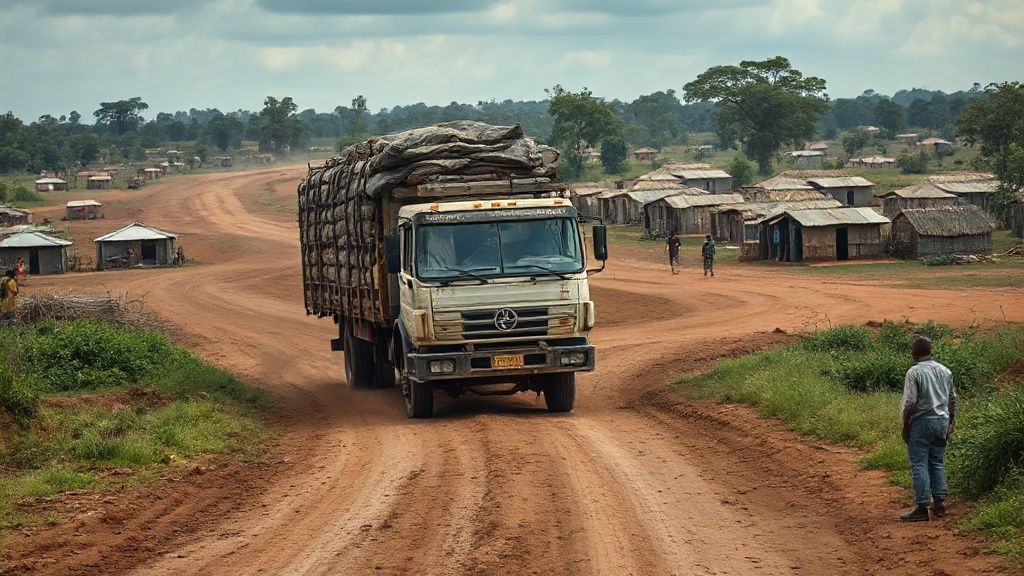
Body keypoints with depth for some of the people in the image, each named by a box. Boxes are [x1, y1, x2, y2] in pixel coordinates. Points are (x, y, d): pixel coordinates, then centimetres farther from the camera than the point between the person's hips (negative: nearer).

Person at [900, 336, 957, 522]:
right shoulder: (945, 371, 8)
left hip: (921, 423, -6)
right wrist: (950, 423, 21)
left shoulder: (914, 373, -12)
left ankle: (922, 508, -5)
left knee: (919, 465, -3)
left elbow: (910, 403, -15)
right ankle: (939, 503, 16)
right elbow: (952, 399, 13)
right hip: (942, 422, 6)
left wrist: (905, 426, -6)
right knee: (938, 463, 15)